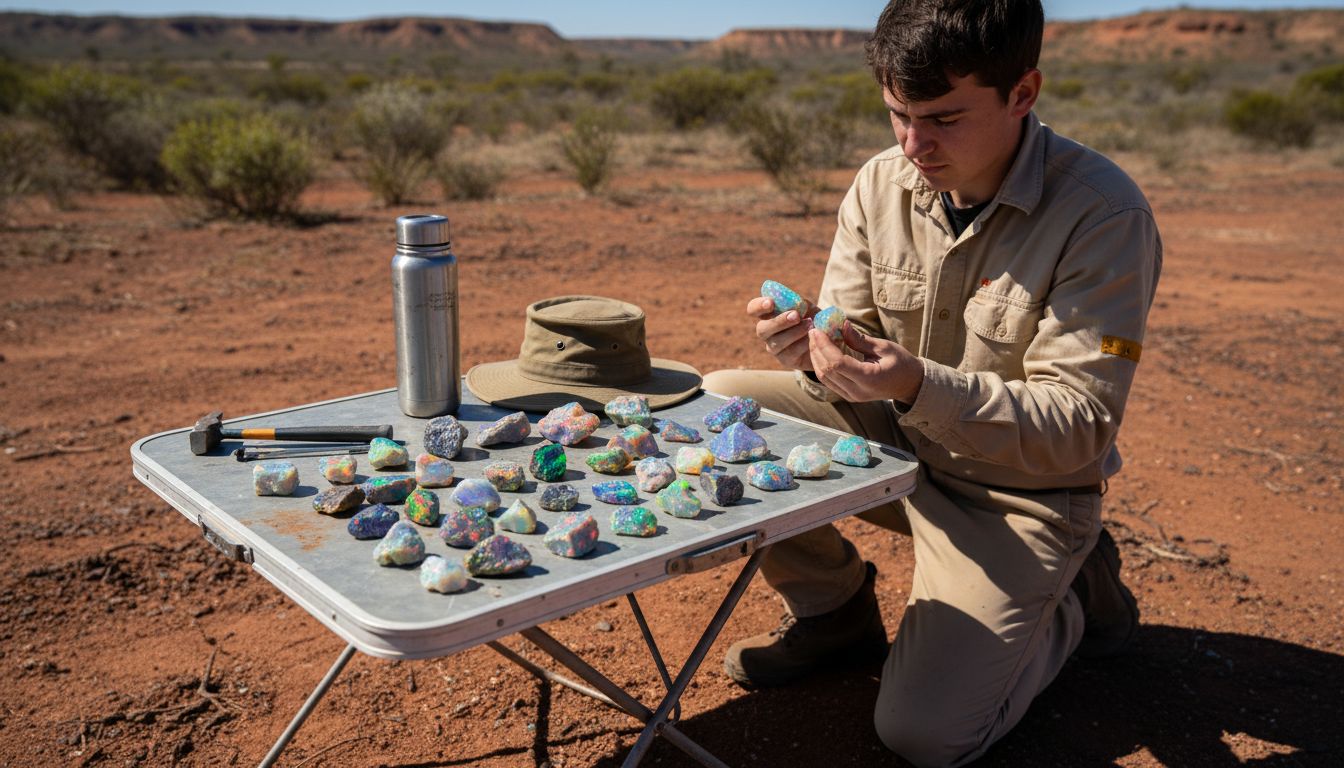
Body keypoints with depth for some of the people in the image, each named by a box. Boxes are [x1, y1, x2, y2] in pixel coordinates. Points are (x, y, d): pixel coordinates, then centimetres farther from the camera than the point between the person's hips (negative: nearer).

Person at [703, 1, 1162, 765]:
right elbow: (858, 340, 0)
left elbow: (1078, 428, -23)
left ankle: (1071, 596, 14)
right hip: (901, 446, 5)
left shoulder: (1102, 214, -22)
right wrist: (816, 348, -25)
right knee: (720, 405, -12)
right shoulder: (882, 184, -6)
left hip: (1019, 494, -5)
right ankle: (835, 609, 8)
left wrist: (919, 387, -38)